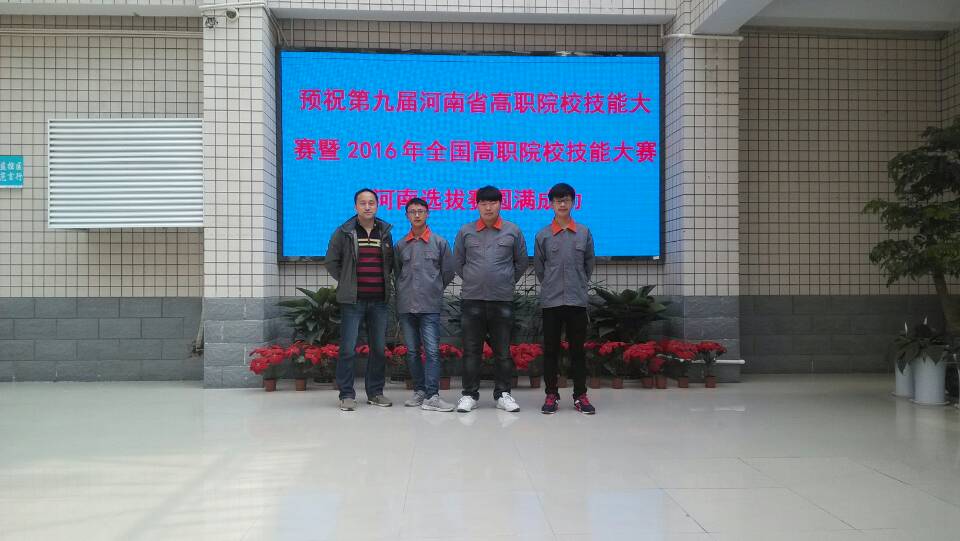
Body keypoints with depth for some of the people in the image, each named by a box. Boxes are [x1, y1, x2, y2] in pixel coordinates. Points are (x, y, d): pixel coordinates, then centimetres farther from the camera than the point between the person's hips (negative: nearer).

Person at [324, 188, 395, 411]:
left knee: (379, 348, 8)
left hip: (379, 300, 4)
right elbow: (331, 262, 5)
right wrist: (347, 281, 2)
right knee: (348, 349, -4)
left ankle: (375, 392, 20)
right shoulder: (344, 232, 0)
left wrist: (382, 281, 7)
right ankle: (346, 395, 5)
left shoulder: (385, 232, 10)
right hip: (352, 300, -3)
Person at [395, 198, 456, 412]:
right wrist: (404, 293, 11)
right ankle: (420, 391, 17)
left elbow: (448, 272, 9)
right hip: (406, 306, 3)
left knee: (432, 351, -9)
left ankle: (432, 396, -10)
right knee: (412, 351, 8)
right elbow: (396, 273, 16)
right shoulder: (400, 245, 9)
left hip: (430, 307, -3)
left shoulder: (440, 242, 4)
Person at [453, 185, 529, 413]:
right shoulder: (465, 232, 4)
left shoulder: (513, 231, 4)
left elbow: (521, 262, 12)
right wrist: (473, 281, 11)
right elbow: (458, 262, 13)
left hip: (502, 300, 0)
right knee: (471, 349, 4)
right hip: (472, 299, 0)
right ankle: (469, 394, 13)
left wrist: (508, 282, 11)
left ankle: (502, 394, 15)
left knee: (502, 350, 5)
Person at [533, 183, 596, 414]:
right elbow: (538, 267, 9)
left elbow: (589, 263, 13)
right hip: (550, 300, 0)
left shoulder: (584, 233, 4)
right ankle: (551, 394, 14)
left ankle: (580, 395, 12)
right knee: (551, 349, 5)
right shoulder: (542, 235, 1)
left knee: (577, 349, 5)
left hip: (577, 300, 0)